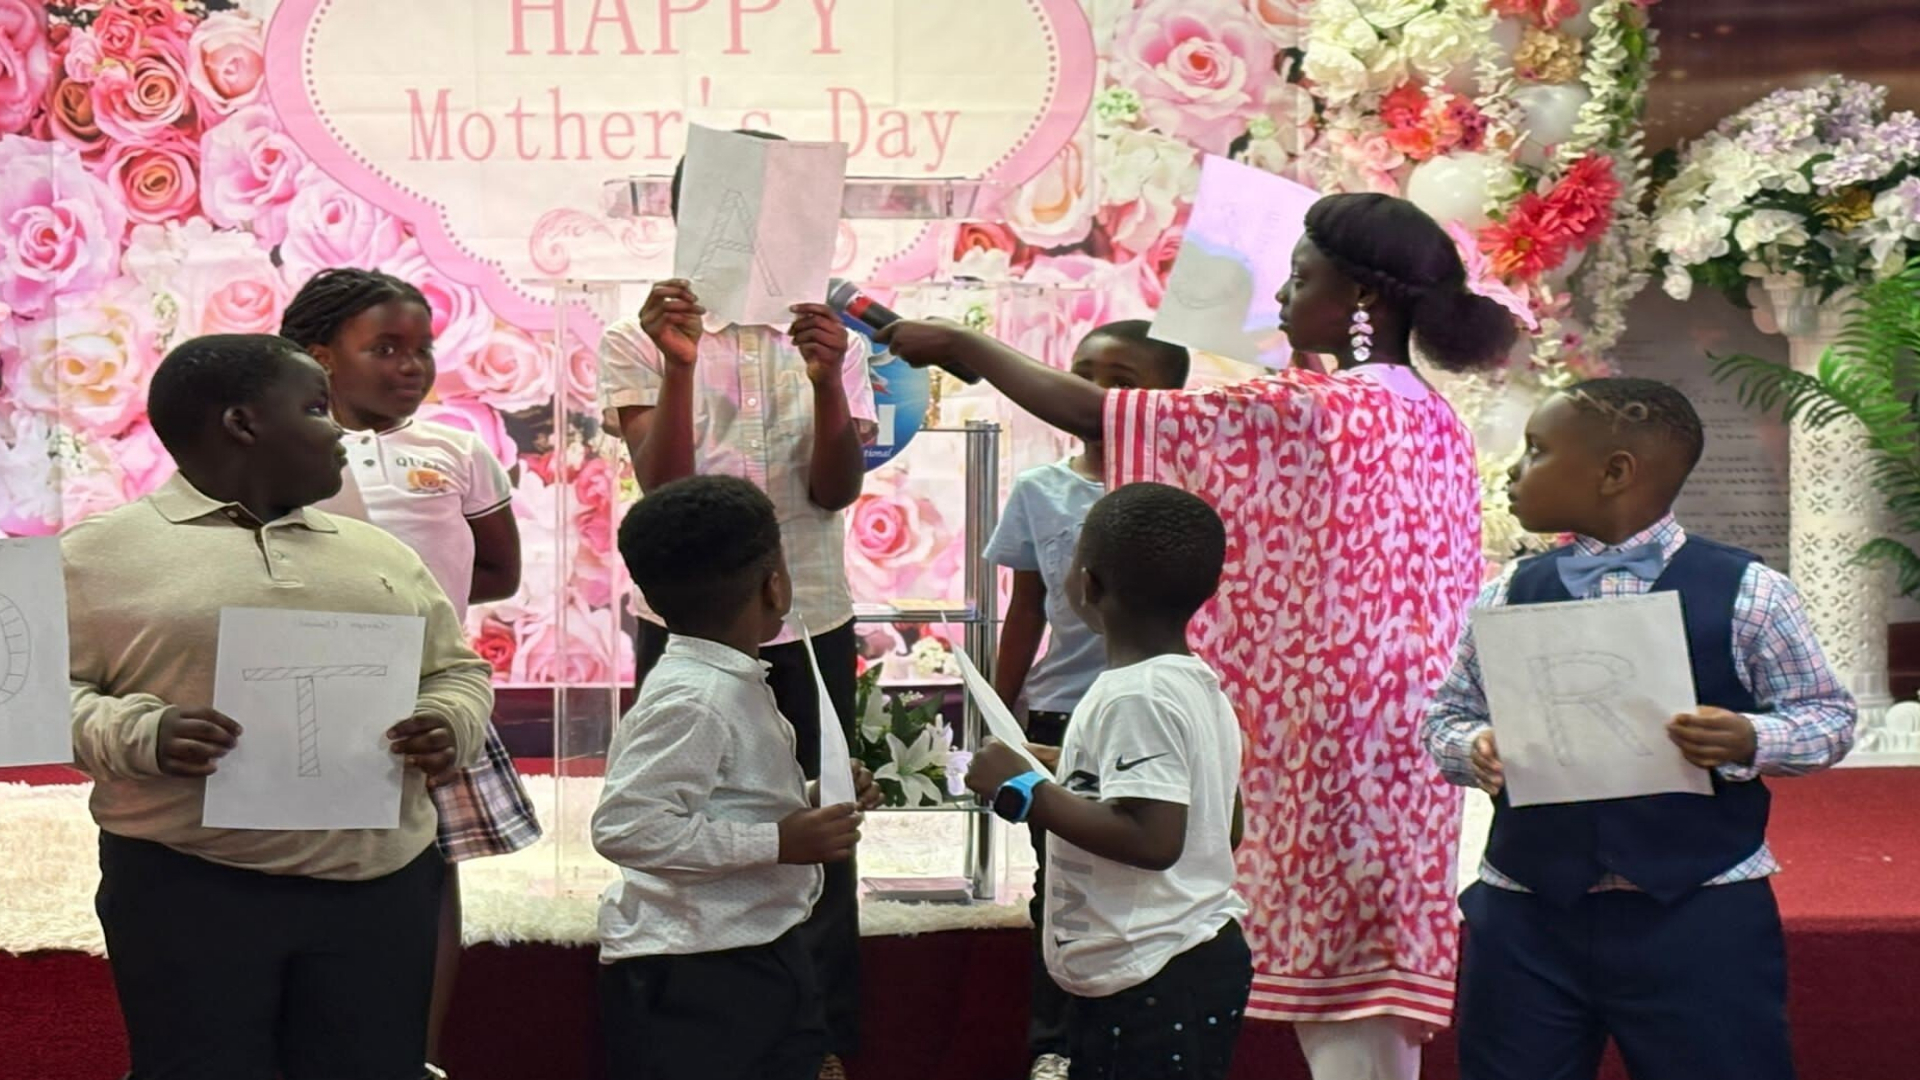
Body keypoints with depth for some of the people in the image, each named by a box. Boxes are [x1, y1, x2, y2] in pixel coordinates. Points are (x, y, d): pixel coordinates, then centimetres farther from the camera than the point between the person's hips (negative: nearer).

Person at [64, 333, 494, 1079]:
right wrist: (138, 734, -20)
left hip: (379, 889, 4)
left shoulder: (382, 555, 18)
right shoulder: (103, 550, 2)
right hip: (190, 890, -4)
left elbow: (457, 670, 21)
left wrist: (452, 724, -2)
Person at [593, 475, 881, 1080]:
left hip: (760, 955, 10)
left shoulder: (733, 683, 9)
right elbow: (626, 827, -30)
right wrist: (779, 842, -27)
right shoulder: (692, 699, -22)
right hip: (693, 977, -10)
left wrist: (809, 805, 5)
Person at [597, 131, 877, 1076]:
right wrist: (679, 365, -26)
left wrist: (827, 383, -24)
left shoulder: (827, 340, 5)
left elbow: (837, 487, -6)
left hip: (809, 621, 2)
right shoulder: (638, 341, 0)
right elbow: (662, 483, -12)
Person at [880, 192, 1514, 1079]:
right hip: (1404, 741, 8)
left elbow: (1090, 412, -13)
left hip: (1330, 739, -8)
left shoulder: (1307, 409, -14)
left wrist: (956, 343, -2)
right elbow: (1444, 599, 14)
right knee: (1374, 976, 13)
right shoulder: (1438, 421, 10)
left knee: (1337, 979, -1)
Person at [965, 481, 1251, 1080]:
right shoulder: (1199, 685, 9)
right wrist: (1059, 776, 21)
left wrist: (1023, 791, -21)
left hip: (1154, 983, -10)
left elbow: (1154, 840, -28)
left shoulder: (1135, 696, -20)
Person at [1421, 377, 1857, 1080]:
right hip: (1527, 916, 3)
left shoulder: (1745, 592, -2)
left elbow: (1828, 713, 2)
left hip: (1701, 916, -3)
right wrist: (1475, 749, -10)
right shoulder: (1506, 598, 7)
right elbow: (1447, 716, 12)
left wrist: (1749, 742, -18)